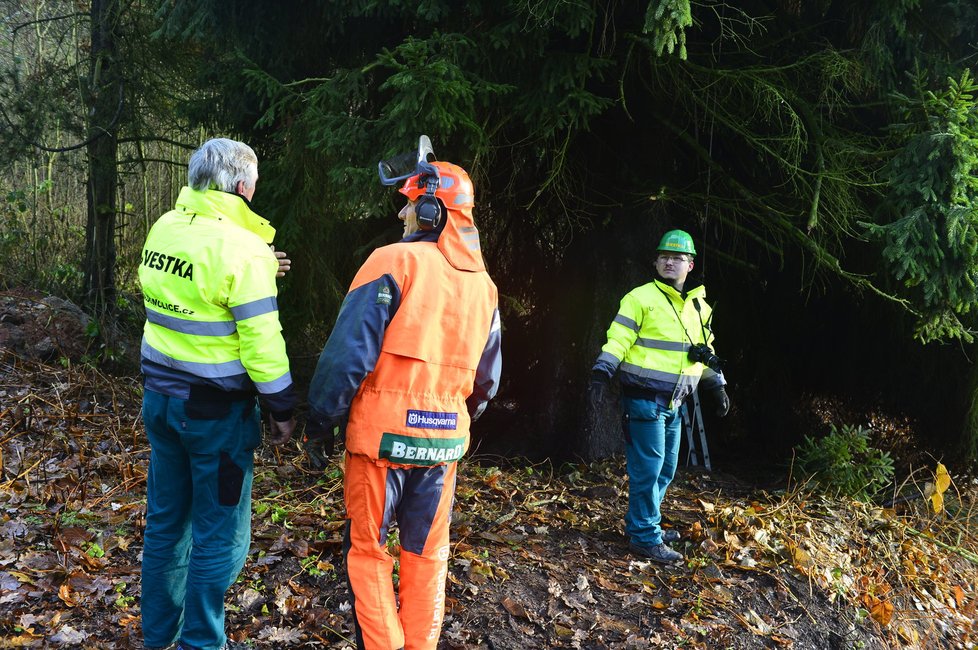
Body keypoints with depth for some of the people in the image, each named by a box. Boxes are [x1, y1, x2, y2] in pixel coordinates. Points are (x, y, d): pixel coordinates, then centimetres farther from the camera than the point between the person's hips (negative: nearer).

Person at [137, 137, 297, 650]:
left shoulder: (163, 229, 2)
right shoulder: (241, 247, -18)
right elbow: (261, 341, -18)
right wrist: (281, 409, -7)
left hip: (160, 395, 7)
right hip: (215, 409, -7)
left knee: (166, 521, 19)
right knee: (220, 536, 6)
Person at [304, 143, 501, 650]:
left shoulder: (395, 262, -11)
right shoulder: (482, 284, 8)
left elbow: (348, 353, -15)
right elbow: (487, 377, 14)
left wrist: (319, 425, -6)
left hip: (383, 435, -5)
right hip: (444, 442, 5)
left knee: (367, 550, 9)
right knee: (427, 554, 17)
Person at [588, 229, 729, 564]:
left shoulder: (699, 307, 14)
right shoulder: (640, 298, -8)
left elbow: (705, 352, 24)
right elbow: (617, 341, -12)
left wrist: (717, 386, 22)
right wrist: (600, 377, -21)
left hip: (673, 403, 7)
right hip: (644, 399, -7)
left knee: (666, 469, 14)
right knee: (648, 469, -5)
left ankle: (645, 525, 28)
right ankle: (645, 538, 5)